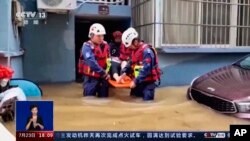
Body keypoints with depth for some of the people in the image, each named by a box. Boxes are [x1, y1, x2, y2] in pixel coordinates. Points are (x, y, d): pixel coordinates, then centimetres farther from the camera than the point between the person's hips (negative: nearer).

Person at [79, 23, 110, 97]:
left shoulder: (105, 45, 6)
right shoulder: (87, 46, -13)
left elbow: (108, 59, 10)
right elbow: (91, 62, -23)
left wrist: (107, 72, -5)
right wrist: (103, 73, -22)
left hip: (103, 77, 6)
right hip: (91, 78, -6)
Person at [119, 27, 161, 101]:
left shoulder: (147, 51, -21)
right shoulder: (134, 50, 9)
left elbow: (146, 69, -26)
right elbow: (131, 63, 16)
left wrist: (135, 81, -24)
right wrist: (124, 73, -1)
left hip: (148, 81, -9)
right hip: (138, 81, 9)